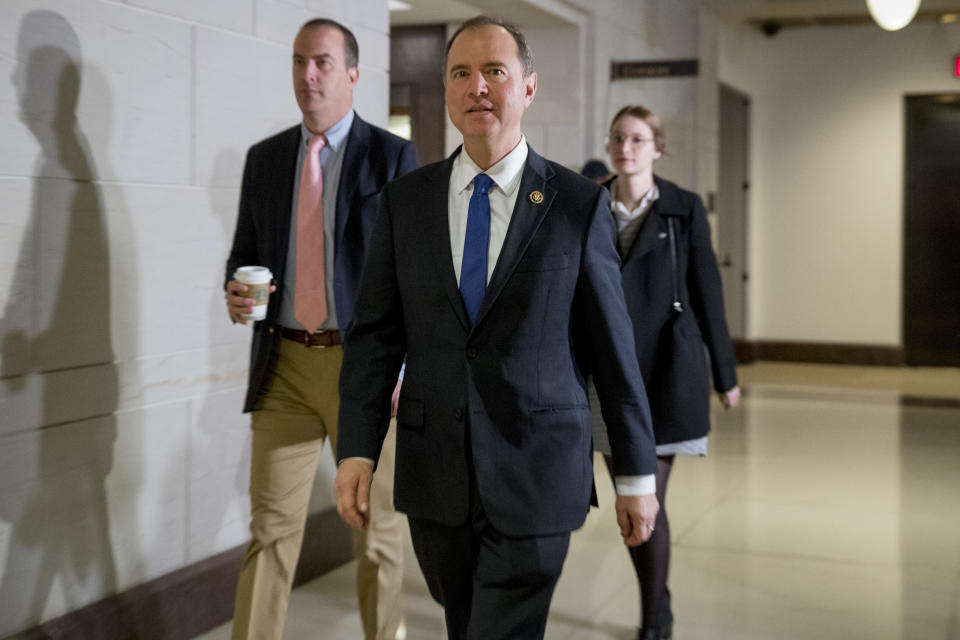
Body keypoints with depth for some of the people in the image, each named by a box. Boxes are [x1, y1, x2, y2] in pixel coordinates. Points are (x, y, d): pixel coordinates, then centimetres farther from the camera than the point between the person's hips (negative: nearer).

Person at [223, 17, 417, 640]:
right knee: (270, 528, 4)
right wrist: (236, 292, -7)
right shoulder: (264, 158, 10)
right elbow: (245, 250, 16)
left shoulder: (393, 156, -2)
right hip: (284, 364, 3)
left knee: (377, 529, 10)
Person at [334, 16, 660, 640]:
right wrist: (357, 450, -5)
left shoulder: (580, 203, -3)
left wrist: (637, 475, 1)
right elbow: (375, 335, 4)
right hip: (434, 472, 3)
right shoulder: (406, 200, 4)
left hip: (536, 477, -3)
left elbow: (614, 344, -1)